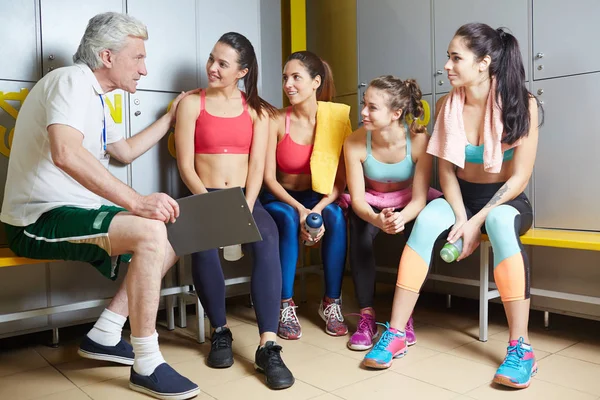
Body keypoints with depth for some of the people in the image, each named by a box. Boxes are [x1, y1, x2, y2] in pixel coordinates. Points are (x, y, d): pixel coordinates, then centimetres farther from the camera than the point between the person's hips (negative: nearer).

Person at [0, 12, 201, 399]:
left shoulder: (93, 96, 17)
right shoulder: (71, 80, -14)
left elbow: (126, 151, 29)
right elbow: (65, 153, -32)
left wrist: (170, 118, 28)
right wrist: (136, 201, -34)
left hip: (73, 214, 10)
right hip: (42, 219, -10)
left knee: (173, 237, 9)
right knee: (150, 232, -30)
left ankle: (104, 336, 10)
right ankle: (147, 366, -19)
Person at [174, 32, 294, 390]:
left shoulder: (257, 110, 11)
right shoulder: (191, 104, 5)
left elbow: (257, 167, 1)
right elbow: (186, 166, -3)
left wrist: (246, 208, -16)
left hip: (245, 198, 1)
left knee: (267, 238, -32)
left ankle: (268, 345, -31)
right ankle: (220, 331, -10)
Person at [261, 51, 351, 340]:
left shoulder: (337, 117, -8)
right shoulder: (277, 122, -10)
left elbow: (340, 179, -9)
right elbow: (269, 178, -11)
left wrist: (319, 209, -25)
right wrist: (299, 209, -25)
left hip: (321, 199, 1)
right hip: (282, 199, -1)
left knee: (335, 216, -30)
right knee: (288, 218, -33)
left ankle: (331, 302, -16)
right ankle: (286, 306, -20)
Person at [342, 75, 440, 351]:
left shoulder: (419, 140, -24)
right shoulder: (355, 143, -21)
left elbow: (419, 198, -23)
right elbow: (357, 198, -21)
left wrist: (401, 217, -47)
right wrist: (376, 219, -44)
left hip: (408, 205, 0)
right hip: (371, 205, 0)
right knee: (359, 230, -32)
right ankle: (366, 315, -22)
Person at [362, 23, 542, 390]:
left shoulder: (522, 104, -13)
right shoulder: (448, 105, -4)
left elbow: (520, 177, -14)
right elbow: (446, 170, -4)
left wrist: (476, 222, -23)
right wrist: (460, 218, -20)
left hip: (506, 200, -2)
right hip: (461, 196, 2)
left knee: (500, 223, -38)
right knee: (427, 220, -31)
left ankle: (520, 348, -32)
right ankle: (396, 334, -27)